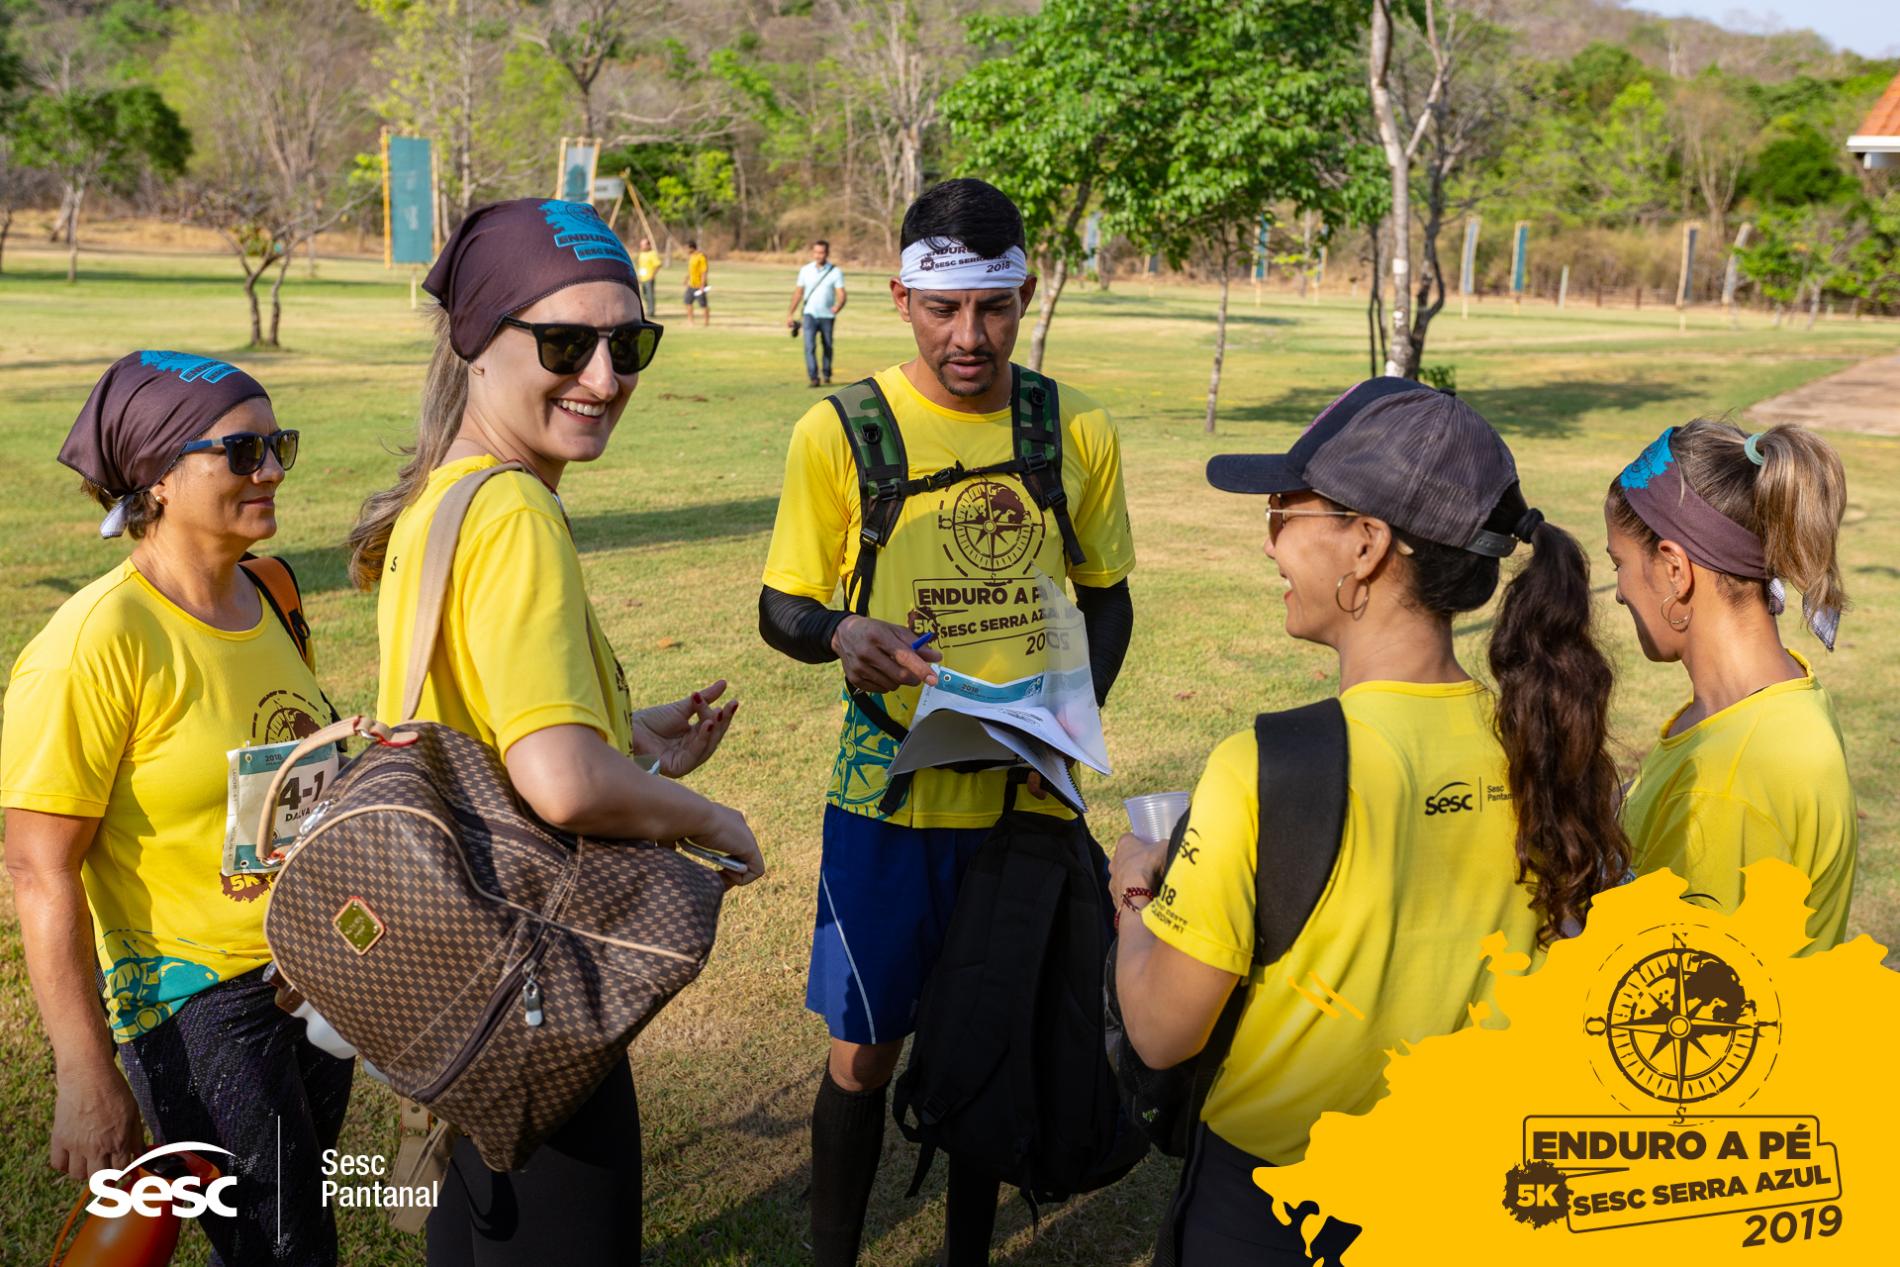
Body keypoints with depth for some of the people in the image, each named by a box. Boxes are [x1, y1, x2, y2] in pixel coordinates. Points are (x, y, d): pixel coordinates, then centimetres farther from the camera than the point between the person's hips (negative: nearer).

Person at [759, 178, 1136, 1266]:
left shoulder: (1081, 433, 0)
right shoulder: (840, 431, -7)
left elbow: (1107, 597, 11)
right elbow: (780, 609, -1)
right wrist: (842, 635, -24)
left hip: (1028, 796, 2)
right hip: (891, 798, -2)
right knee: (865, 1052, 8)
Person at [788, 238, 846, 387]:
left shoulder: (835, 272, -4)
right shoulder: (805, 270, 4)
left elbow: (841, 295, -11)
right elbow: (798, 292, 11)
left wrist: (838, 306, -34)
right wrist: (790, 314, 10)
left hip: (827, 315, -1)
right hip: (809, 314, 1)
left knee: (828, 347, 9)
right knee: (809, 346, -15)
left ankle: (826, 376, 29)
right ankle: (814, 378, -19)